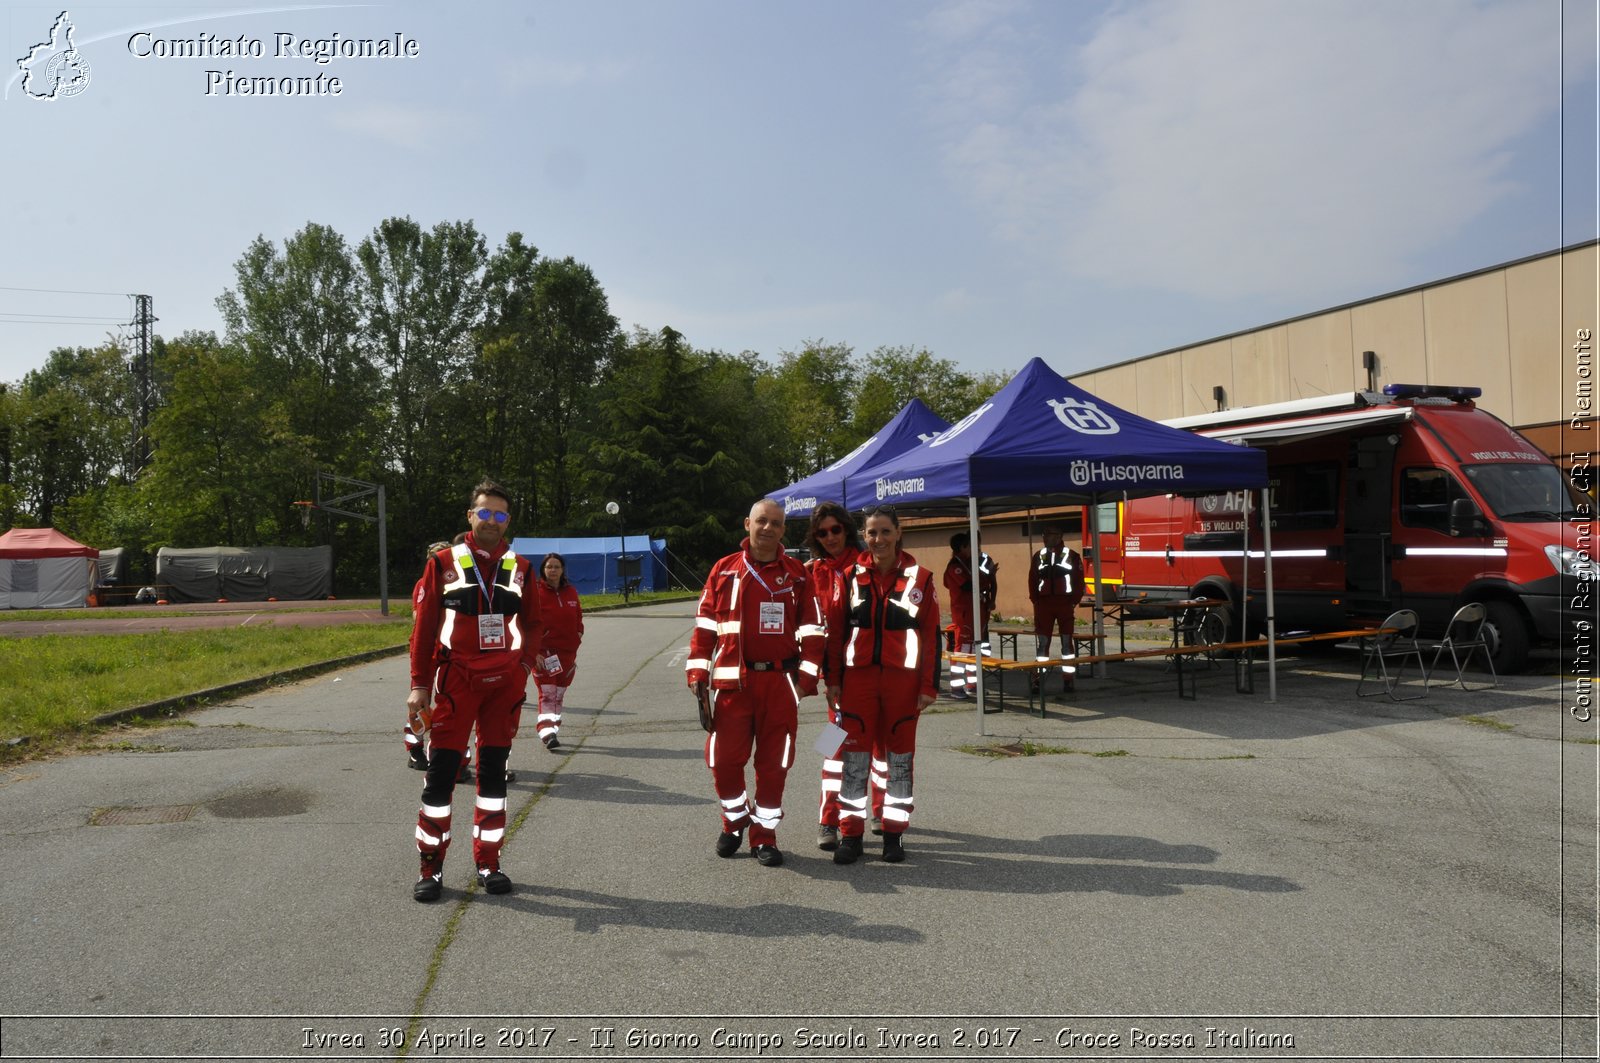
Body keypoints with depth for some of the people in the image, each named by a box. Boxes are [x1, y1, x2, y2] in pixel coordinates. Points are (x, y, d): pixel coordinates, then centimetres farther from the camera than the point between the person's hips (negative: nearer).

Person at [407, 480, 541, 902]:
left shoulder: (519, 568, 7)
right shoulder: (444, 563, -1)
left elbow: (533, 623, 14)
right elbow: (423, 625, -2)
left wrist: (524, 666, 0)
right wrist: (419, 685, -7)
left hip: (505, 684, 3)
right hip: (456, 678, -2)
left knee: (494, 772, 9)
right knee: (441, 773, -1)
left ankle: (488, 863, 20)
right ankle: (431, 867, 12)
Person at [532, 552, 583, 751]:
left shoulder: (571, 592, 9)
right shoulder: (536, 592, -6)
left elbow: (578, 618, 18)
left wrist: (577, 638, 8)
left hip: (567, 652, 5)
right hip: (543, 652, -5)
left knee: (559, 695, 13)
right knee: (547, 694, -12)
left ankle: (553, 731, 25)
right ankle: (547, 734, -19)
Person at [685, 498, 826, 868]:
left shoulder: (797, 574, 7)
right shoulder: (724, 570, 6)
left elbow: (811, 628, 6)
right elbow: (705, 623, 6)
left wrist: (807, 674, -3)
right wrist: (697, 671, -1)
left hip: (780, 681, 0)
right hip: (732, 681, 0)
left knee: (774, 762, 5)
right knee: (723, 758, -1)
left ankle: (764, 834, 20)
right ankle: (735, 818, 26)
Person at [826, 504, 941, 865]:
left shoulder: (919, 578, 0)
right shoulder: (852, 577, 4)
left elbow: (931, 635, -1)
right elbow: (836, 631, 6)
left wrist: (929, 686, -4)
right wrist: (833, 679, 3)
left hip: (902, 679, -1)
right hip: (858, 676, 1)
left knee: (899, 757, 8)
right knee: (854, 756, 3)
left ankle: (894, 834, 19)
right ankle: (851, 835, 12)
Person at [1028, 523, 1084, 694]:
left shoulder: (1072, 556, 0)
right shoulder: (1038, 557, 8)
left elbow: (1079, 581, 0)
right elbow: (1032, 581, 8)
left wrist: (1074, 601, -6)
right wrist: (1035, 600, -1)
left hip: (1065, 604, -2)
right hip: (1043, 604, 2)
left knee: (1067, 643, 4)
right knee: (1042, 643, 1)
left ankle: (1069, 679, 10)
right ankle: (1037, 680, 3)